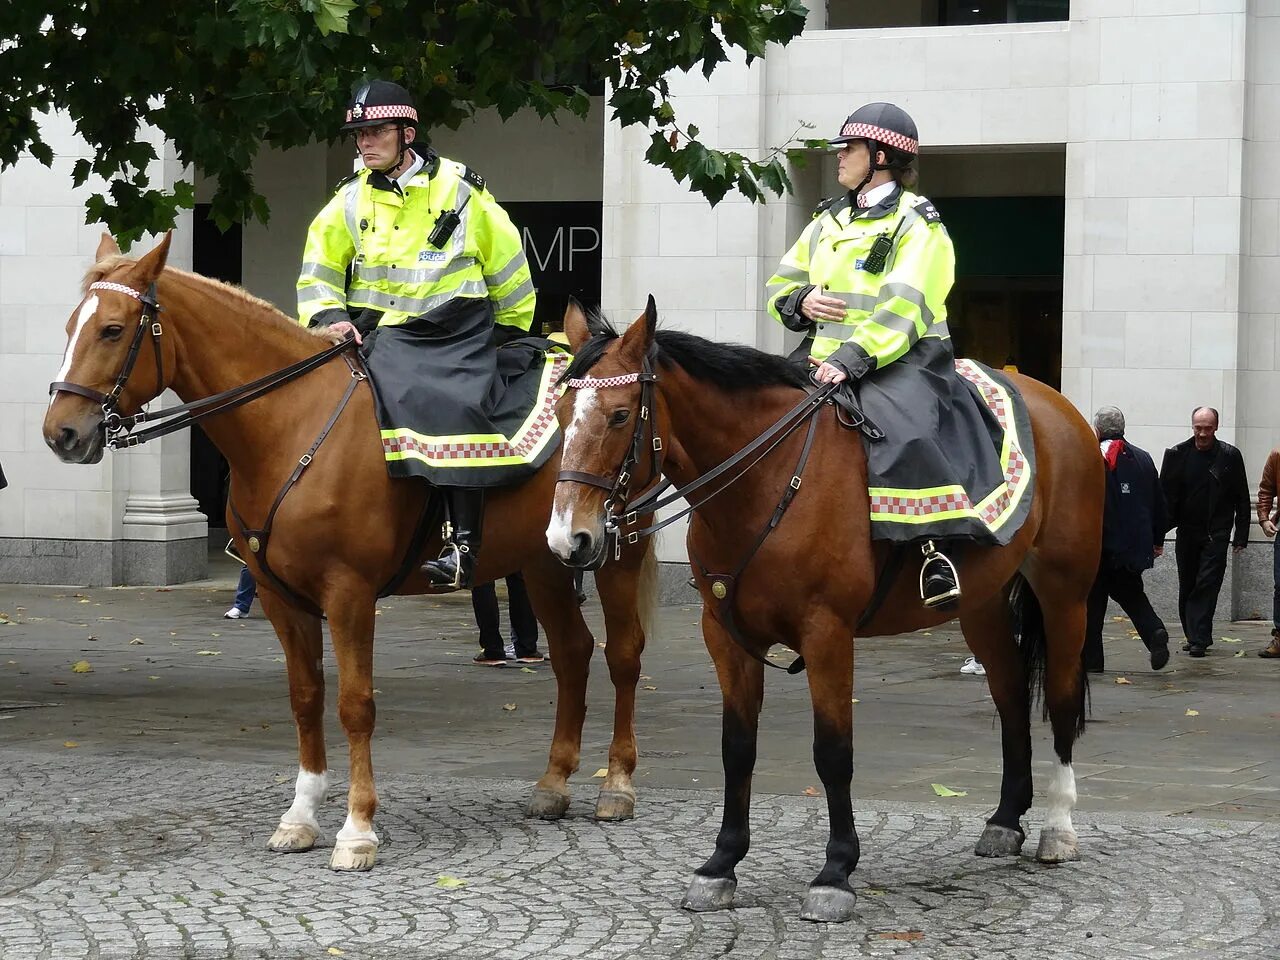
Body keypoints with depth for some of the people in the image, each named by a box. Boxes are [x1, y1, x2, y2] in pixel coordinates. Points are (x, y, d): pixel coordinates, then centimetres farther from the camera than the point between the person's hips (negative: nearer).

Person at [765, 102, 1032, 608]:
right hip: (826, 360, 8)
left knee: (904, 434, -35)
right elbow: (780, 285, 23)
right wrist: (802, 301, -2)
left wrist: (851, 358, -29)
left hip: (897, 361, -8)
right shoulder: (829, 220, 19)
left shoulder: (916, 225, -4)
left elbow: (902, 309, -17)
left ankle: (938, 547, -31)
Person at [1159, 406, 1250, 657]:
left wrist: (1241, 535, -2)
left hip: (1216, 533, -3)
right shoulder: (1177, 455, 1)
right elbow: (1166, 495, 2)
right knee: (1187, 587, 9)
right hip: (1187, 531, 3)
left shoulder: (1230, 456, -3)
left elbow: (1242, 499, 2)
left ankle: (1199, 639, -11)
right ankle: (1194, 636, 21)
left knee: (1206, 586, -10)